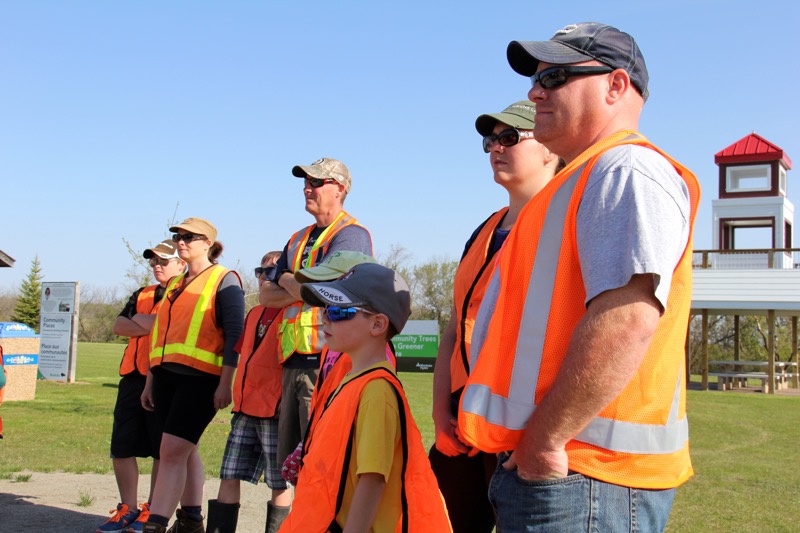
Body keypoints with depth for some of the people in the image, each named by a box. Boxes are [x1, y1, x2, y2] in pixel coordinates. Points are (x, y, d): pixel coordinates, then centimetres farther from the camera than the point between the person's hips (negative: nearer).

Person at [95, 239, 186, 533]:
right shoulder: (142, 295, 22)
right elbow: (119, 326, 9)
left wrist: (142, 320, -3)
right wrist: (154, 326, -7)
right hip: (133, 376, 7)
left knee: (162, 451, 0)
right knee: (122, 447, 6)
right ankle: (128, 509, 16)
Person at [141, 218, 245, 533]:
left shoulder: (224, 280, -2)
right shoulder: (176, 285, 20)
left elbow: (234, 334, -9)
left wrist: (225, 383, -16)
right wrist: (150, 381, 20)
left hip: (200, 378, -7)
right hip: (167, 376, 7)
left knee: (173, 450, -13)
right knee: (186, 451, 11)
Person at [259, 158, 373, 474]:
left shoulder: (351, 234, -7)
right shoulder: (299, 240, 21)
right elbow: (265, 295, 15)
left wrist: (287, 279, 3)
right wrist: (299, 289, -4)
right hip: (294, 361, 9)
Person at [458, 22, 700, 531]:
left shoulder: (629, 171, -12)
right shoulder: (582, 182, 21)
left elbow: (628, 318, -27)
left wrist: (547, 437, -22)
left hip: (581, 479, -9)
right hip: (539, 467, 10)